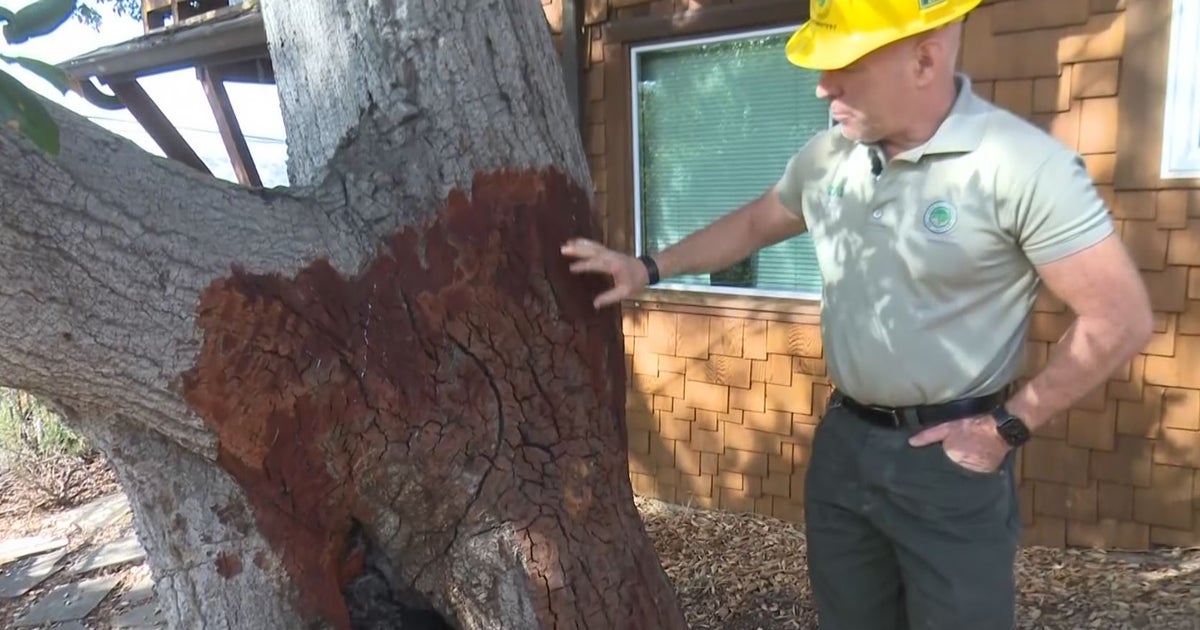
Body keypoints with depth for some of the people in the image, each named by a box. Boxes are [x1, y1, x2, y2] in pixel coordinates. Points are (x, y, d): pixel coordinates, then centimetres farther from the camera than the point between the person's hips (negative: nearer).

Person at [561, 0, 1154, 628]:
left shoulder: (1022, 165, -19)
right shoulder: (826, 155, 0)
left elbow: (1121, 318, -15)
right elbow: (752, 224, 17)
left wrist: (1008, 427, -12)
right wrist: (649, 267, 11)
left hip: (950, 455, -5)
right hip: (843, 441, 6)